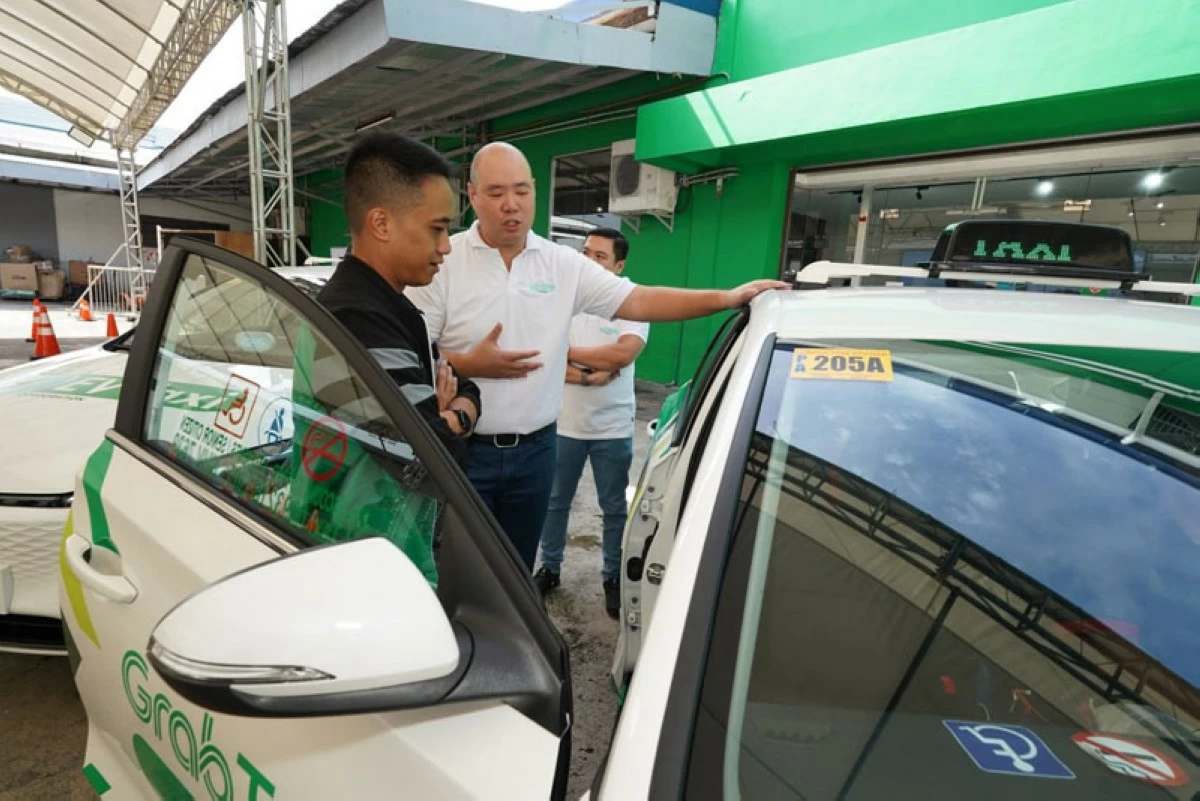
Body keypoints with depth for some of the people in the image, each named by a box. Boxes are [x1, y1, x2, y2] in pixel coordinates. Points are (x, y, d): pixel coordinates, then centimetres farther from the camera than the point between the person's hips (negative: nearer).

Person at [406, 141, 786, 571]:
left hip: (534, 450, 3)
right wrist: (469, 365, -24)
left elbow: (638, 302, -4)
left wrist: (728, 298, -12)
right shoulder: (442, 261, -8)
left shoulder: (564, 264, 1)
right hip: (463, 450, -2)